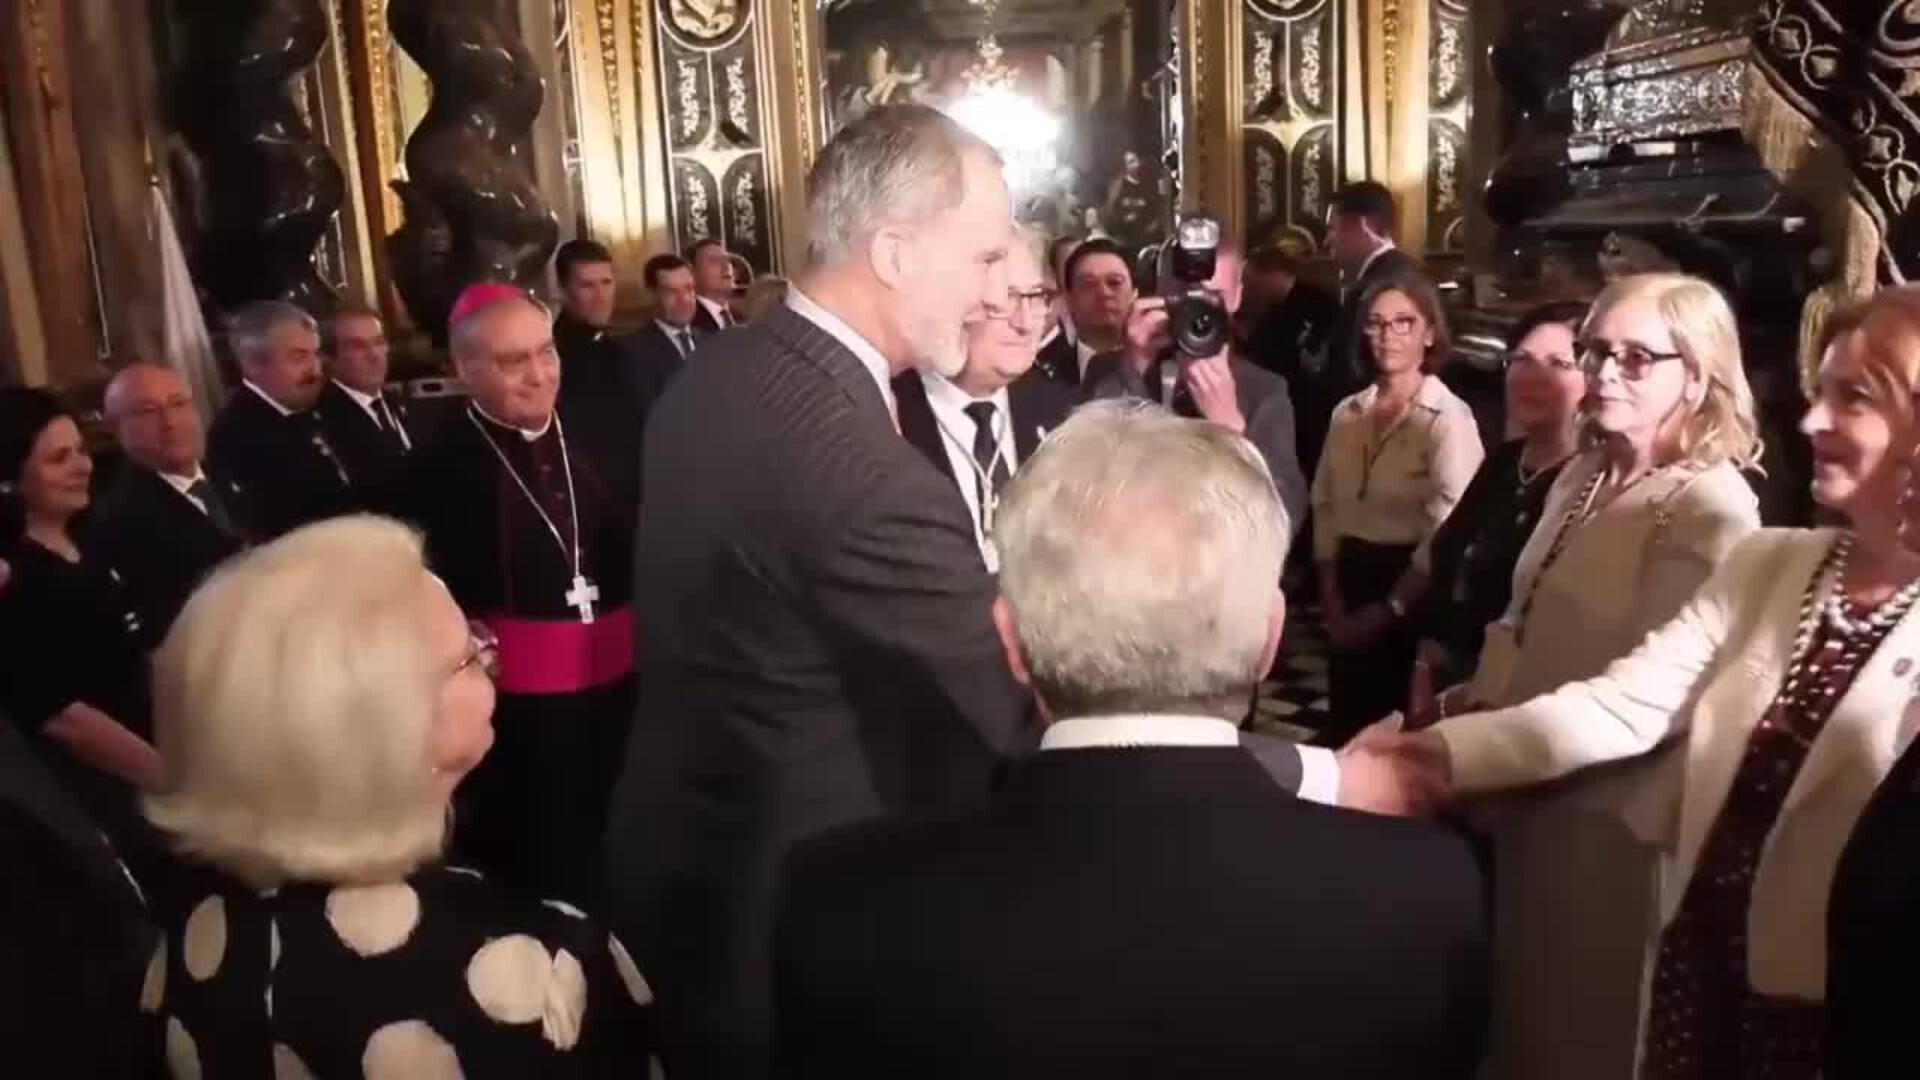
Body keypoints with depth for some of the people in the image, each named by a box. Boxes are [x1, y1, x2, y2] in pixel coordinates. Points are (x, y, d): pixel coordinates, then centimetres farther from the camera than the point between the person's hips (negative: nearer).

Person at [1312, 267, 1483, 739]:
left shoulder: (1449, 418, -11)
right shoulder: (1347, 413, 6)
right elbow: (1325, 507, 9)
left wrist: (1388, 609, -9)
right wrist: (1332, 603, 1)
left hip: (1413, 597, -5)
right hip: (1350, 584, 5)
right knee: (1346, 726, 13)